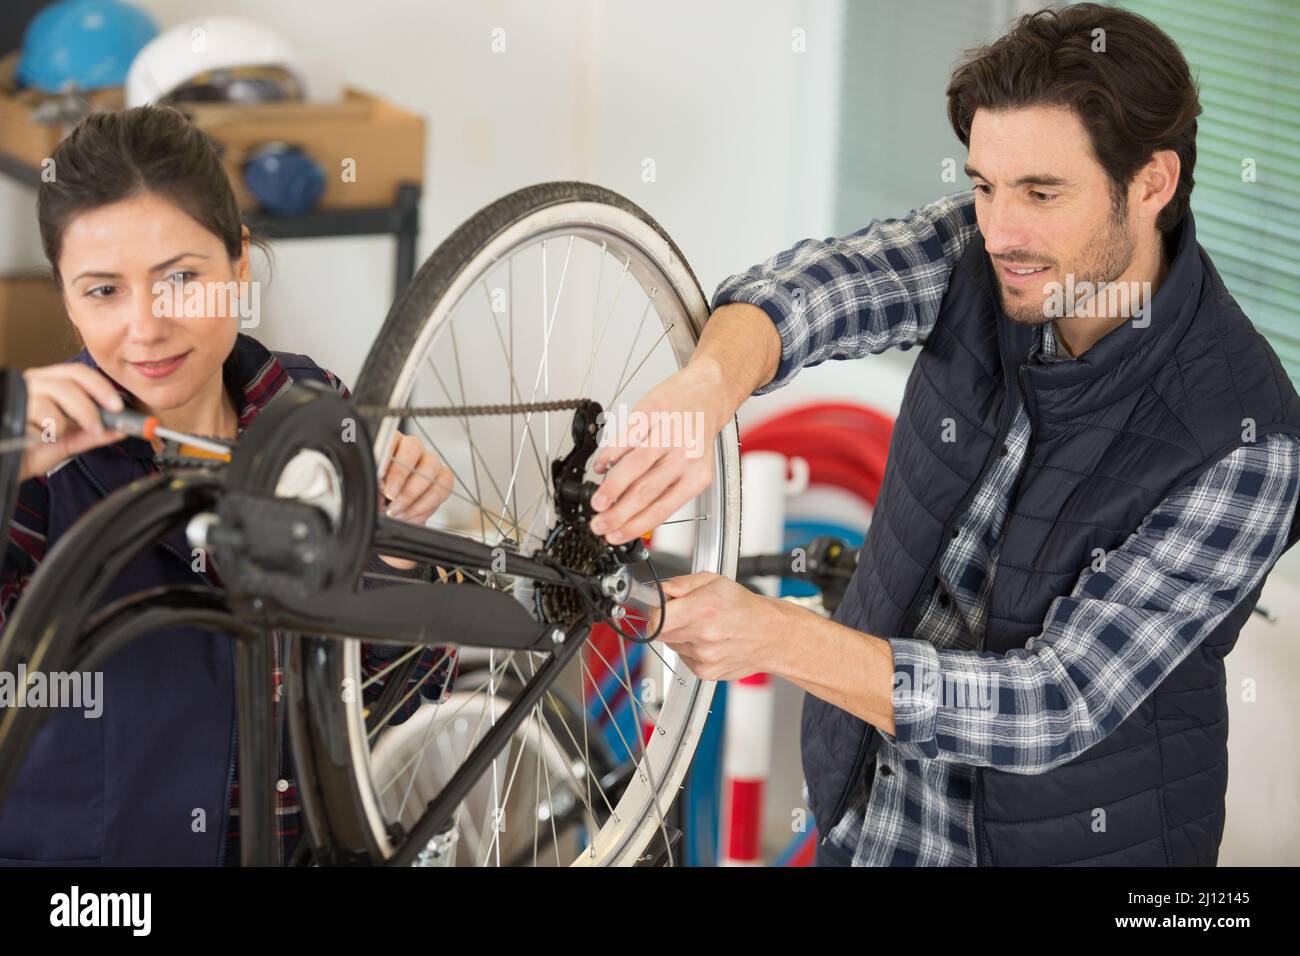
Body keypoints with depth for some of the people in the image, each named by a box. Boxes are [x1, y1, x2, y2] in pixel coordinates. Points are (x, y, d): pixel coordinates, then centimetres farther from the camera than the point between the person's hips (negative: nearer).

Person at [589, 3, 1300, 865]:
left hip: (1067, 837, -4)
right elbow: (805, 289, -28)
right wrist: (706, 385, -51)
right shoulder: (980, 254, -12)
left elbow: (1060, 707, -29)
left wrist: (775, 638, -39)